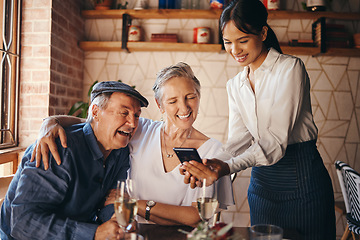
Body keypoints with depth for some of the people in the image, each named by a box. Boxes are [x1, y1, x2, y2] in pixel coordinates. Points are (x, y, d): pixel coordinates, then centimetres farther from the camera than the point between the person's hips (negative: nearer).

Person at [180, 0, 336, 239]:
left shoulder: (290, 68, -9)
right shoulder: (235, 85, 10)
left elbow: (277, 138, -19)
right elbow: (239, 137, 0)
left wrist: (228, 167, -31)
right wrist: (215, 162, -21)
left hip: (302, 178, -5)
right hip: (262, 181, 5)